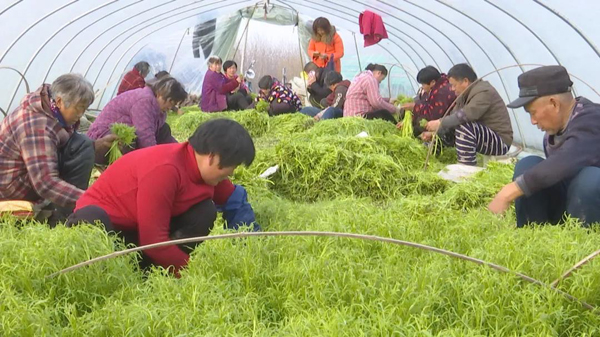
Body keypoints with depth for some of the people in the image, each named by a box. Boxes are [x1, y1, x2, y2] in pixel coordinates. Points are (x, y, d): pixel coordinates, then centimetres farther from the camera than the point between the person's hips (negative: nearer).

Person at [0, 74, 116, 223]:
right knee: (83, 148, -19)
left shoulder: (47, 105, -2)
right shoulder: (37, 127, -30)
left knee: (82, 146, 0)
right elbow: (46, 184, -37)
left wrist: (97, 144, -2)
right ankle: (62, 220, -14)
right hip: (13, 187, -9)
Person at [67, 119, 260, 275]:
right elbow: (154, 241, -32)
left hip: (142, 230, 7)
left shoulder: (204, 166, -7)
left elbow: (234, 201, 5)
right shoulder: (165, 169, -32)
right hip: (101, 220, -7)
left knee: (205, 211, -13)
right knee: (92, 220, -41)